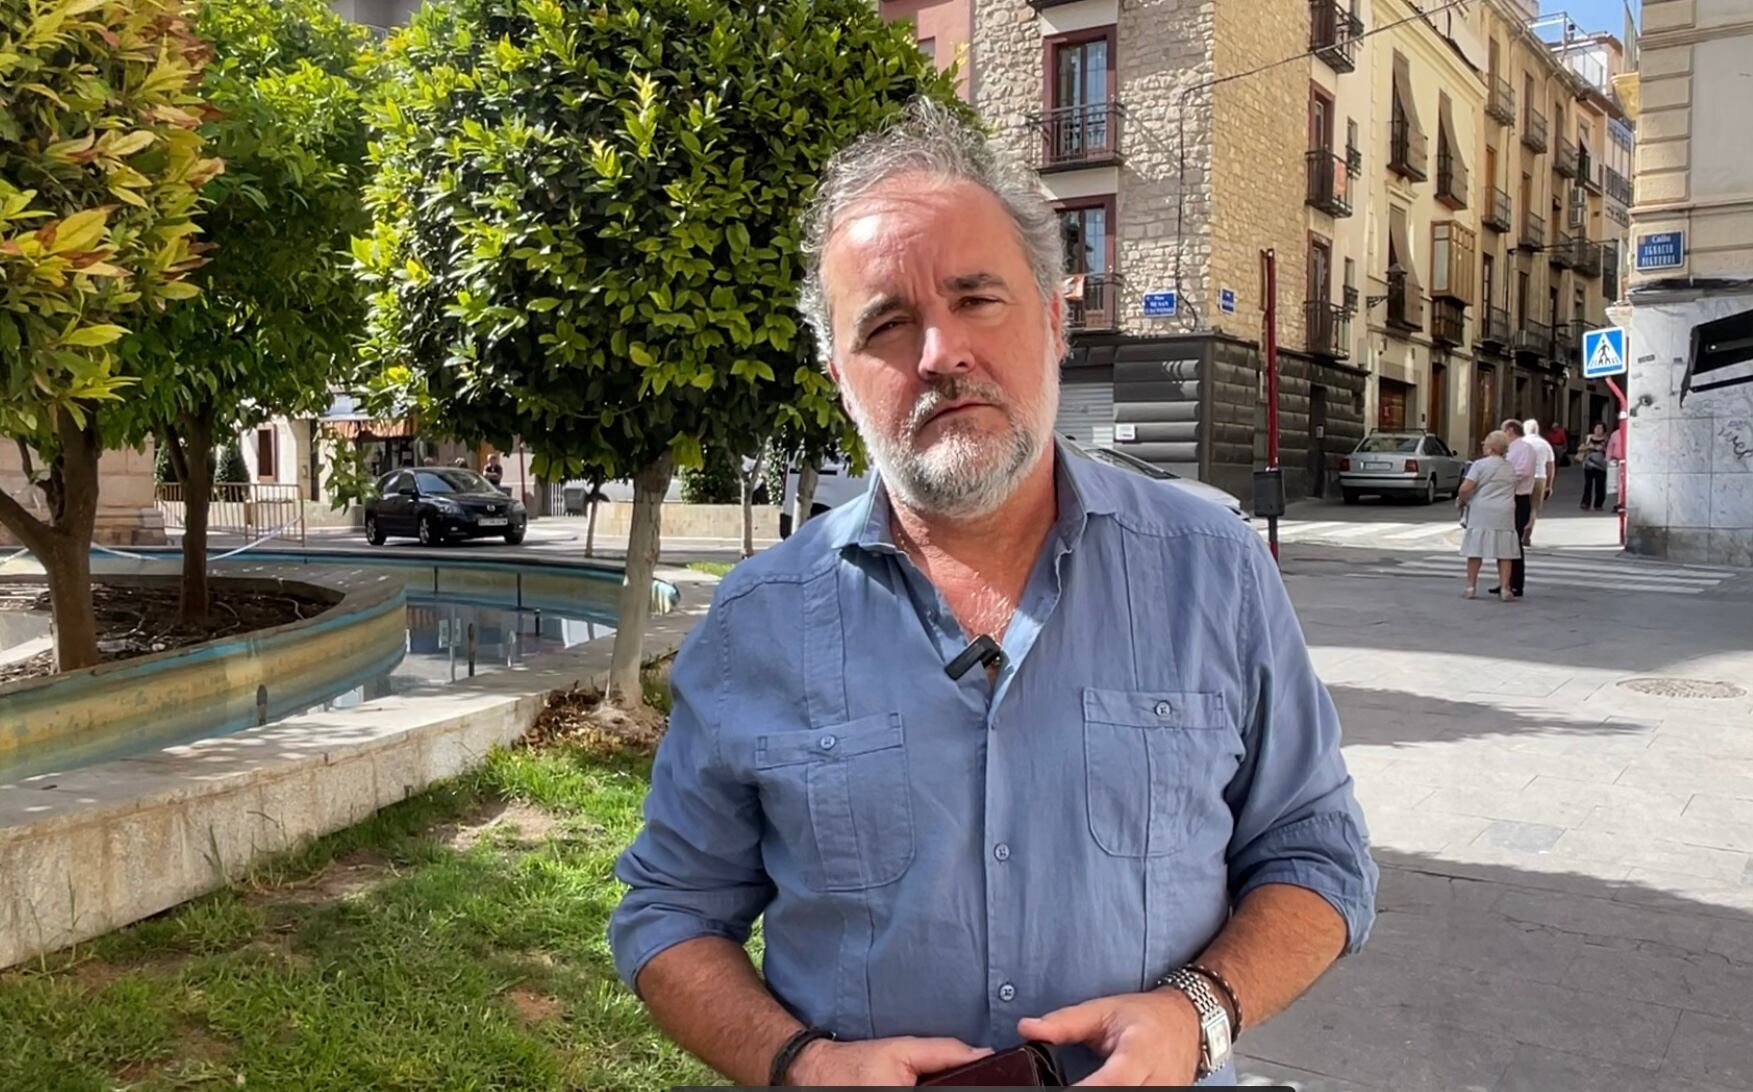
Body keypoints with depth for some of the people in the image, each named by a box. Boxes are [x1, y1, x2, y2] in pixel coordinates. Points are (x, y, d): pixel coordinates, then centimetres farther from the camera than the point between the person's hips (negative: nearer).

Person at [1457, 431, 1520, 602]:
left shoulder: (1479, 465, -8)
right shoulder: (1511, 468, 9)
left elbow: (1466, 487, -16)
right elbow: (1513, 491, 14)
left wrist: (1461, 501, 3)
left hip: (1481, 513, -3)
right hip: (1504, 514, 3)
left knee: (1475, 550, 5)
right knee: (1504, 553, 5)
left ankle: (1471, 587, 8)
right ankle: (1505, 589, 2)